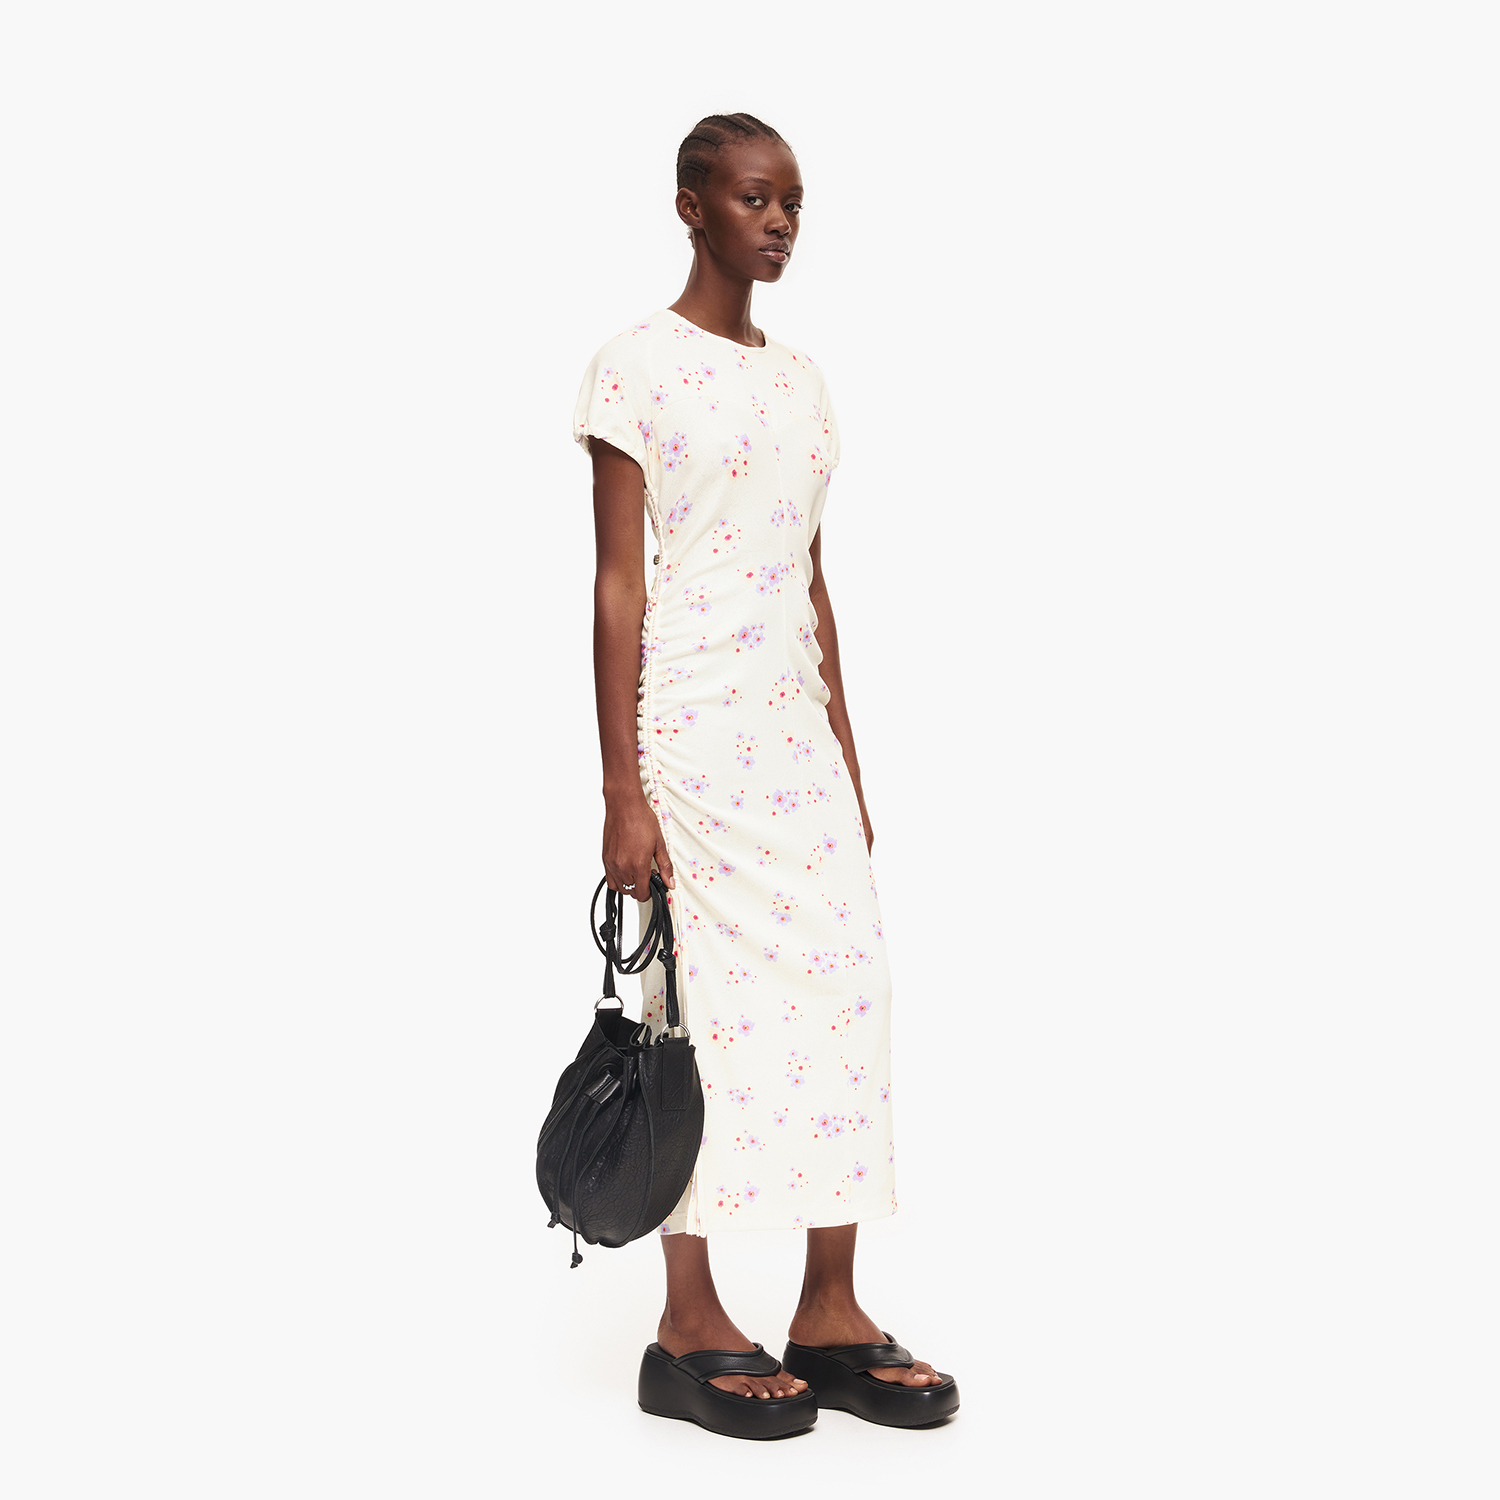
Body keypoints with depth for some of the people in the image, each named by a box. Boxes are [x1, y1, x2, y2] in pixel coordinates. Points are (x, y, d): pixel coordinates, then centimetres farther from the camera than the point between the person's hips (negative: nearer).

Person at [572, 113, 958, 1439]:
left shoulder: (803, 380, 15)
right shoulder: (638, 367, -5)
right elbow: (619, 585, -9)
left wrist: (849, 765, 16)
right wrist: (623, 790, -13)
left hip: (800, 730, 7)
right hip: (690, 730, -7)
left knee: (845, 994, 3)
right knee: (708, 1007, -3)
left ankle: (831, 1318, 14)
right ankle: (691, 1331, 10)